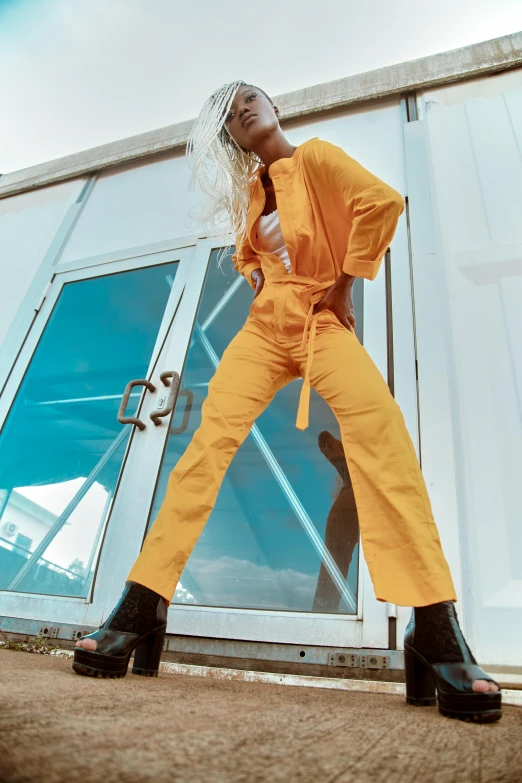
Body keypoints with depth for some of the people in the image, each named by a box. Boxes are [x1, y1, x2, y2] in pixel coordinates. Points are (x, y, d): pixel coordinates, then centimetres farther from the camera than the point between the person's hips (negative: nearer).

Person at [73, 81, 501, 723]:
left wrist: (345, 284, -7)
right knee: (211, 436, -16)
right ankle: (142, 609, -13)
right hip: (266, 325, 4)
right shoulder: (251, 190, 20)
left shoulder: (315, 156, 6)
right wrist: (255, 277, 13)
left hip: (323, 322, -4)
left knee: (377, 423, -32)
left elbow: (383, 202, -9)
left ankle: (435, 631, -28)